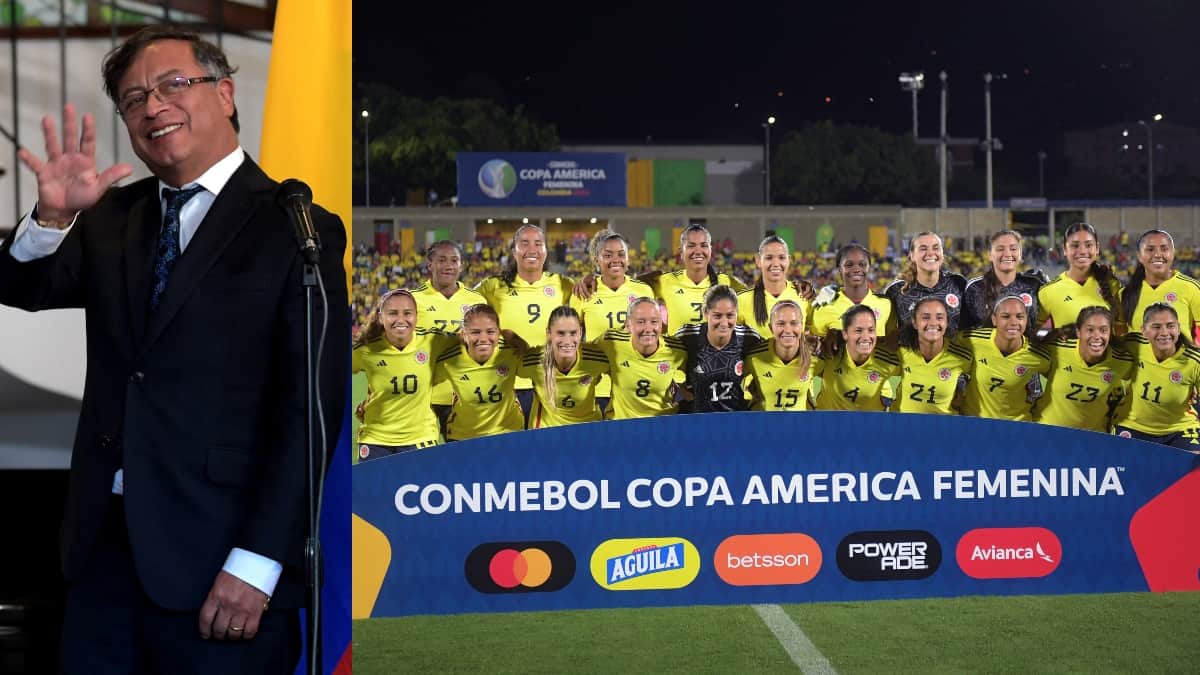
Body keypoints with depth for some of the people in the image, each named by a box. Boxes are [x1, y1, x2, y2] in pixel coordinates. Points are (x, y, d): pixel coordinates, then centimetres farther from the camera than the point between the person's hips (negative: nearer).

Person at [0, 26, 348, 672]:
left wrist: (258, 562, -15)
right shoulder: (112, 218, 13)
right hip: (104, 543, 5)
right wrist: (54, 214, -17)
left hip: (218, 557, -5)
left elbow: (311, 406, -11)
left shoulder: (295, 229, -6)